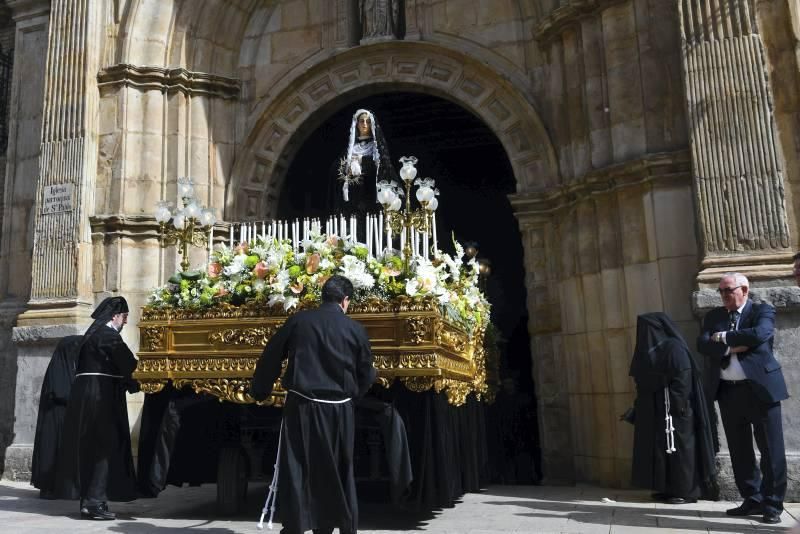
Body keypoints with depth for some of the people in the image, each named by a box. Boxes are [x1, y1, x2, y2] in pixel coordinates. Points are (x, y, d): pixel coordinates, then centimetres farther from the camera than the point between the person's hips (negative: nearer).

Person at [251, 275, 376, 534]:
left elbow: (270, 358, 6)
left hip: (301, 406, -1)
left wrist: (259, 391, 21)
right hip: (338, 409, 1)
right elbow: (366, 374, 8)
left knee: (295, 470, 7)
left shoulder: (298, 320, -1)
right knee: (338, 471, 14)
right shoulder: (355, 329, -1)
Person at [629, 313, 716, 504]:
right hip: (655, 410, 9)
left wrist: (677, 407, -23)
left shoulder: (674, 348, -12)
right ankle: (668, 489, 18)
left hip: (673, 409, -9)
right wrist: (637, 408, 16)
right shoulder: (651, 350, 14)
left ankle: (686, 491, 5)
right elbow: (644, 381, 17)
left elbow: (682, 379, -19)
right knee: (660, 447, 10)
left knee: (678, 447, -2)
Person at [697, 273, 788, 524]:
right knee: (739, 451, 10)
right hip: (728, 392, 5)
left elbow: (759, 334, -21)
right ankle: (753, 499, 22)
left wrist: (723, 337, -12)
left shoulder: (762, 311, -1)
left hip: (760, 388, -4)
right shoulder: (713, 316, 11)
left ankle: (772, 504, 12)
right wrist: (731, 346, -17)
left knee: (771, 450, 1)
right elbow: (702, 344, -3)